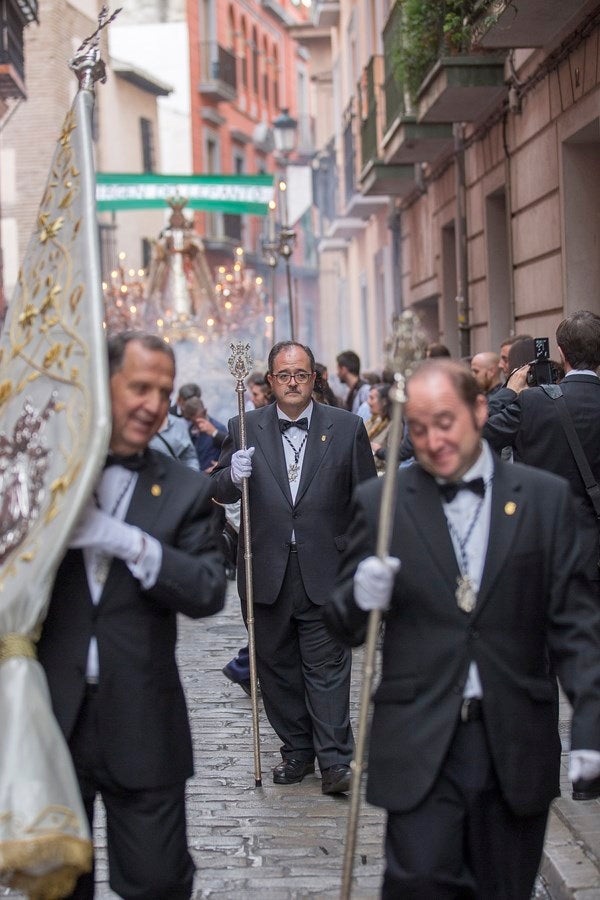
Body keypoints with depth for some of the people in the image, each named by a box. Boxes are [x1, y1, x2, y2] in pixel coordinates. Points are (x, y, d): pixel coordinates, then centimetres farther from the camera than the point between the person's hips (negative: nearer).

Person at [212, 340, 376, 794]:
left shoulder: (347, 427, 3)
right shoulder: (245, 429, 5)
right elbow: (220, 491, 8)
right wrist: (233, 476, -16)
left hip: (325, 570, -2)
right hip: (266, 571, 2)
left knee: (327, 666, -3)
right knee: (277, 665, 10)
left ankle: (335, 760, 1)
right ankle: (297, 751, 23)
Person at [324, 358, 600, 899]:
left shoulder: (545, 498, 3)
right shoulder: (380, 502, 2)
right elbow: (343, 626, 5)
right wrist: (362, 598, -17)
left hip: (516, 745, 1)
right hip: (421, 742, -1)